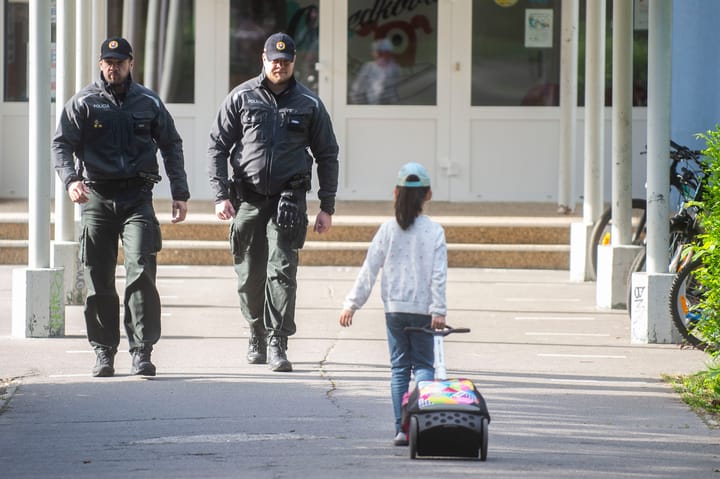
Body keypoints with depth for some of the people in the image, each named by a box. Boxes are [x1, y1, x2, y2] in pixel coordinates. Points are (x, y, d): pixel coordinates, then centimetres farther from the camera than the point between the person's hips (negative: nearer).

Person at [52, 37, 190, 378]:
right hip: (97, 198, 0)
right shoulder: (83, 103, 6)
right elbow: (61, 144, -1)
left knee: (141, 272, -14)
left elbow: (171, 146, 17)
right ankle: (104, 352, 12)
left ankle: (142, 352, -15)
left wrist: (180, 193, 10)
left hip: (137, 197, 0)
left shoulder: (149, 103, 11)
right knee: (98, 281, 2)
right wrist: (70, 179, -20)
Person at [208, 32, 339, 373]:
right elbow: (217, 147, 5)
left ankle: (277, 344, -13)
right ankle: (257, 335, 27)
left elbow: (327, 156, 11)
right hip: (248, 199, 1)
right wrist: (221, 195, -5)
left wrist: (327, 208, 6)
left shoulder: (309, 104, 6)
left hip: (289, 200, -1)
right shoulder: (241, 98, 4)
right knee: (249, 275, 7)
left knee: (282, 270, -13)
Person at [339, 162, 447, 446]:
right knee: (423, 364, 7)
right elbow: (438, 275, -9)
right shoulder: (434, 231, -4)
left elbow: (369, 270, 1)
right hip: (423, 309, -1)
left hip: (394, 309, 1)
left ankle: (401, 428, 3)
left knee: (399, 367, 7)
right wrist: (438, 311, -9)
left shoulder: (388, 230, 0)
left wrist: (352, 304, 6)